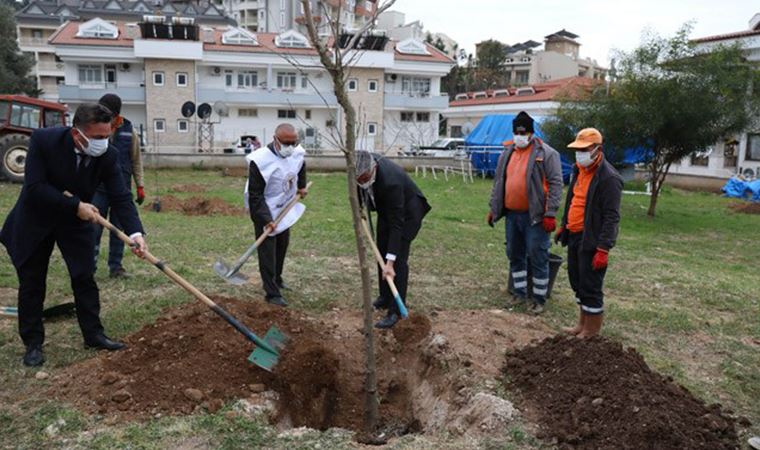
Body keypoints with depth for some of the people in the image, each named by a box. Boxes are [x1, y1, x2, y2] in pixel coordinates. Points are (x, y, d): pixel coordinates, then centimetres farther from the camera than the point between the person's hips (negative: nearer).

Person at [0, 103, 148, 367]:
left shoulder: (109, 156, -19)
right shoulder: (43, 140, -27)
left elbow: (121, 197, -23)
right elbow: (35, 187, -27)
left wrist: (135, 232, -37)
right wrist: (76, 205, -30)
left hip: (76, 221, 2)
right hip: (35, 220, -2)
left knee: (84, 278, 3)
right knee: (32, 283, 4)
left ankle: (93, 335, 15)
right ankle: (33, 343, 16)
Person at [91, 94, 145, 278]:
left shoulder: (129, 131, 2)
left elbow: (136, 160, 8)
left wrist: (140, 185, 5)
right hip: (97, 188, -1)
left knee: (119, 229, 7)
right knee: (93, 228, 1)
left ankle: (115, 266, 17)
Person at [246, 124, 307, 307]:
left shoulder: (297, 154, -8)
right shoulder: (260, 161, -28)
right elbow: (255, 195, -25)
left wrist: (301, 186, 13)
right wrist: (266, 219, -29)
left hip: (286, 209, 7)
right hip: (264, 212, -7)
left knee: (282, 246, 19)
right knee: (267, 252, -6)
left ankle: (277, 279, 40)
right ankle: (272, 293, 1)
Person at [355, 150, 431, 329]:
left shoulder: (390, 181, -41)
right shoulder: (362, 169, -23)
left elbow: (396, 224, -38)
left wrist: (390, 262, -38)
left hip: (407, 212, -8)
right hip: (386, 209, 8)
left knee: (399, 258, -12)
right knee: (382, 254, 12)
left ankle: (395, 310, -6)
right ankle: (385, 297, 27)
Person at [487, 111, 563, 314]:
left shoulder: (546, 153, -7)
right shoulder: (507, 153, 11)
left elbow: (555, 183, -12)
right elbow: (498, 182, 18)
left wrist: (550, 213, -18)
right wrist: (493, 208, 15)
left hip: (535, 216, -6)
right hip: (511, 215, 6)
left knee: (538, 258, 0)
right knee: (515, 256, 14)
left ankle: (539, 299, 12)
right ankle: (520, 293, 28)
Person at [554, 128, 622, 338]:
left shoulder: (609, 178, -17)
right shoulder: (579, 170, 11)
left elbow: (611, 217, -19)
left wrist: (603, 249, -22)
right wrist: (564, 226, 22)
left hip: (591, 240, -9)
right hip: (574, 236, 9)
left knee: (590, 285, 0)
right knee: (576, 280, 17)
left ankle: (592, 330, 15)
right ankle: (583, 322, 33)